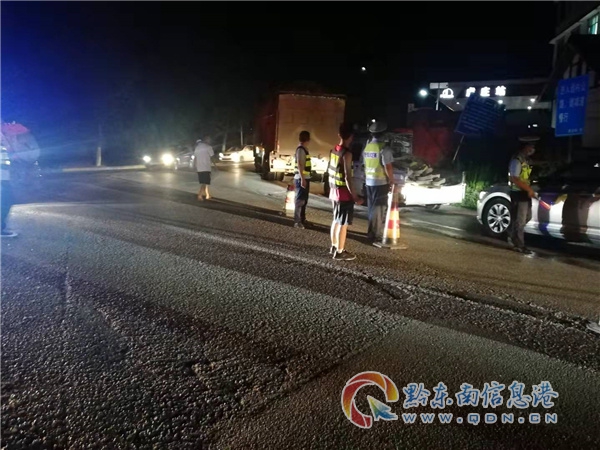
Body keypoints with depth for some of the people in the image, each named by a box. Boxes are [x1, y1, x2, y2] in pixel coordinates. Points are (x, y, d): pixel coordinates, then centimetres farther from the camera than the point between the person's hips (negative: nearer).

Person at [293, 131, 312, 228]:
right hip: (301, 178, -10)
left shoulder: (304, 149, 16)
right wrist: (302, 179, -25)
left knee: (304, 200, 17)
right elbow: (299, 164, -21)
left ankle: (302, 219, 27)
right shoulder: (300, 149, -14)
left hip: (305, 178, 10)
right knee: (300, 200, -6)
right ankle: (297, 222, -2)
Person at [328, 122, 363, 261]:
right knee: (343, 223, 0)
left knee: (336, 220, 19)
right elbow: (347, 178, -22)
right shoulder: (347, 154, -19)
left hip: (334, 192, 8)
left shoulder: (333, 151, 6)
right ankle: (340, 252, 7)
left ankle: (334, 246, 30)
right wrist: (355, 196, -20)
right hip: (344, 193, -8)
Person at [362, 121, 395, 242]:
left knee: (372, 207, 15)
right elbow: (388, 167, -18)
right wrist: (391, 181, -8)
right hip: (381, 182, -7)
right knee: (378, 207, -1)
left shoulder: (367, 147, 8)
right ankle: (375, 233, 3)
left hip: (369, 181, 7)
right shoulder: (384, 148, -15)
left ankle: (374, 231, 23)